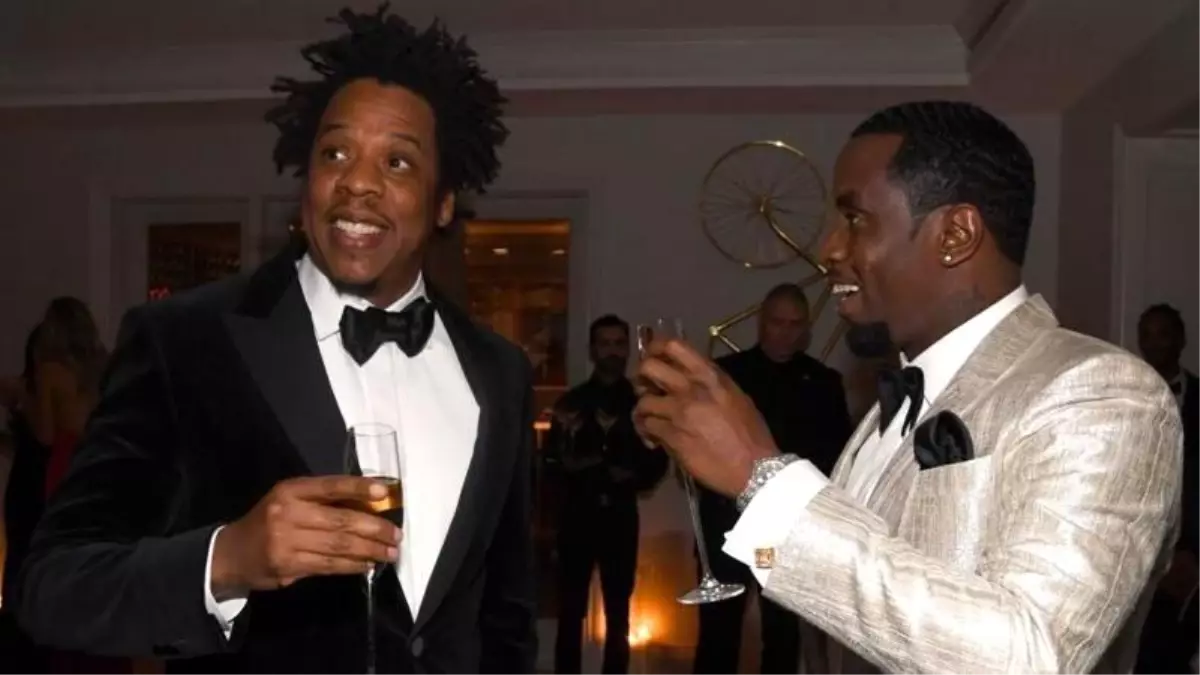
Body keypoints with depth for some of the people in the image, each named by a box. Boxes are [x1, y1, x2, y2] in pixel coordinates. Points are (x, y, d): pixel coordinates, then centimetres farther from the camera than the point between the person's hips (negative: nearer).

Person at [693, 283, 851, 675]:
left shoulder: (823, 382, 8)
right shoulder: (725, 372, 4)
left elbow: (840, 453, 7)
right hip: (729, 520, -1)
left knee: (783, 634, 9)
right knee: (718, 632, -1)